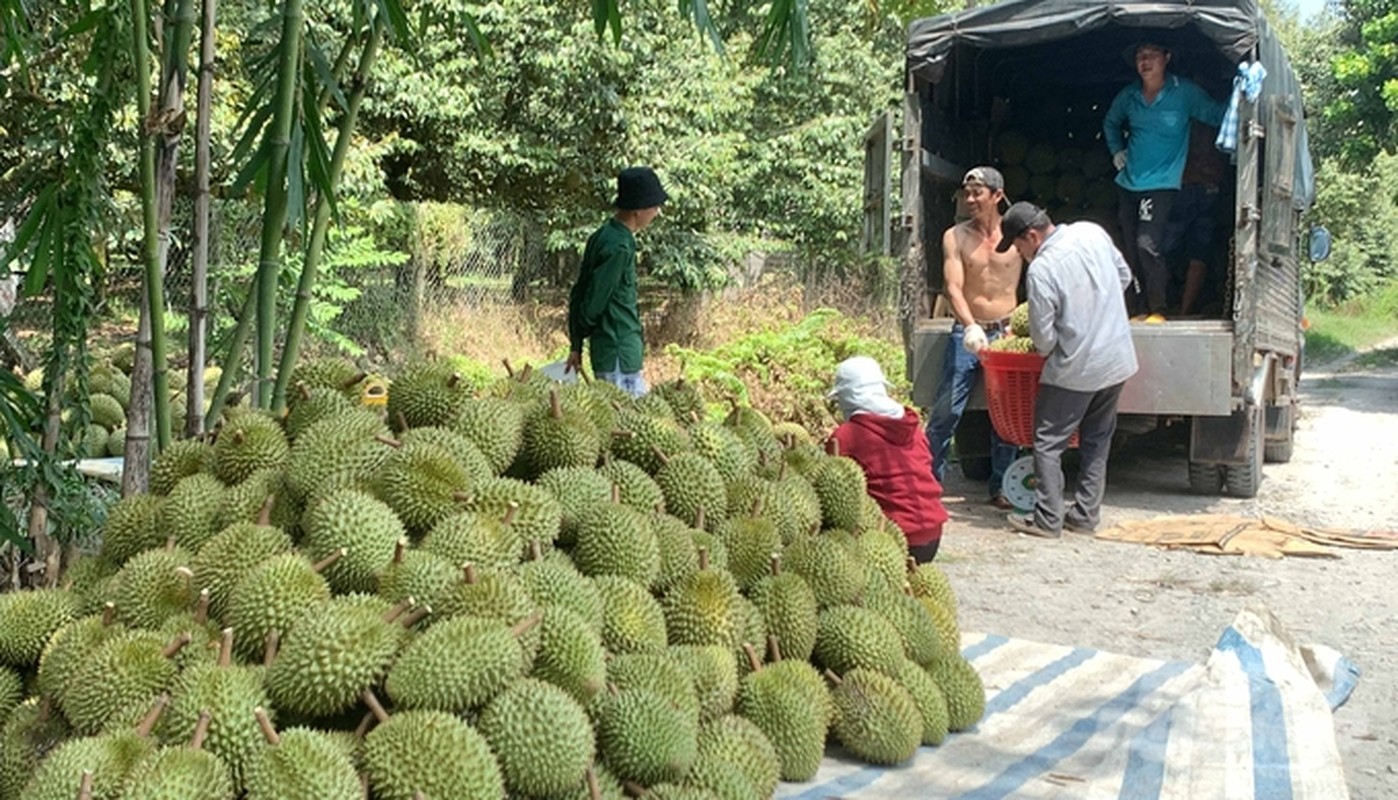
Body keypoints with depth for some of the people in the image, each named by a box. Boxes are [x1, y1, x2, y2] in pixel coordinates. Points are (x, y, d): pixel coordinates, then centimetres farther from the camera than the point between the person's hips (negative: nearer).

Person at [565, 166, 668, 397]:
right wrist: (578, 341, 0)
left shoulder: (603, 236, 10)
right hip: (619, 355, -9)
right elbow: (594, 302, -17)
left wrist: (576, 346, 14)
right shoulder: (618, 247, -19)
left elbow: (578, 294, 13)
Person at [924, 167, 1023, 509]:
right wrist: (971, 327, -26)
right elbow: (953, 288, -11)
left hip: (1007, 333, 1)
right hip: (967, 333, -1)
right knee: (945, 413, -5)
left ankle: (1001, 487, 17)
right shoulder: (955, 237, -2)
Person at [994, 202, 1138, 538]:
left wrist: (1045, 352, 7)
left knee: (1048, 442, 5)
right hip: (1117, 360, 7)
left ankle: (1048, 519, 7)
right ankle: (1086, 515, 22)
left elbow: (1044, 339, -15)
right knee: (1097, 440, 17)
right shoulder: (1092, 233, -1)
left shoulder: (1041, 270, -20)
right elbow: (1124, 276, 14)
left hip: (1075, 370, -7)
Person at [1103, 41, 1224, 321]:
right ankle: (1141, 310, 17)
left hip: (1161, 183, -5)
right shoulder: (1128, 96, 7)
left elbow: (1217, 115, 0)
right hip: (1128, 183, 5)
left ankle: (1157, 310, -10)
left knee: (1147, 243, -21)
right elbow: (1110, 122, 27)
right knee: (1131, 251, 6)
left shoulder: (1184, 92, -6)